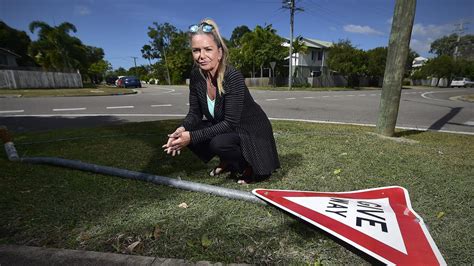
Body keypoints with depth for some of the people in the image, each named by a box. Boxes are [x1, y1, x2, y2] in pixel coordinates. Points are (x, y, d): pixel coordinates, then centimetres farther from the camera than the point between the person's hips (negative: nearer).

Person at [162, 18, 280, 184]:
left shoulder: (233, 77, -28)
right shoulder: (196, 75, -8)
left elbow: (230, 123, -29)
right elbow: (195, 113, -3)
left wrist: (192, 137, -34)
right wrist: (182, 129, -25)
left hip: (251, 133, -6)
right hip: (222, 128, 7)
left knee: (219, 142, -34)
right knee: (186, 134, -10)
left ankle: (246, 167, 0)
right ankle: (228, 163, 11)